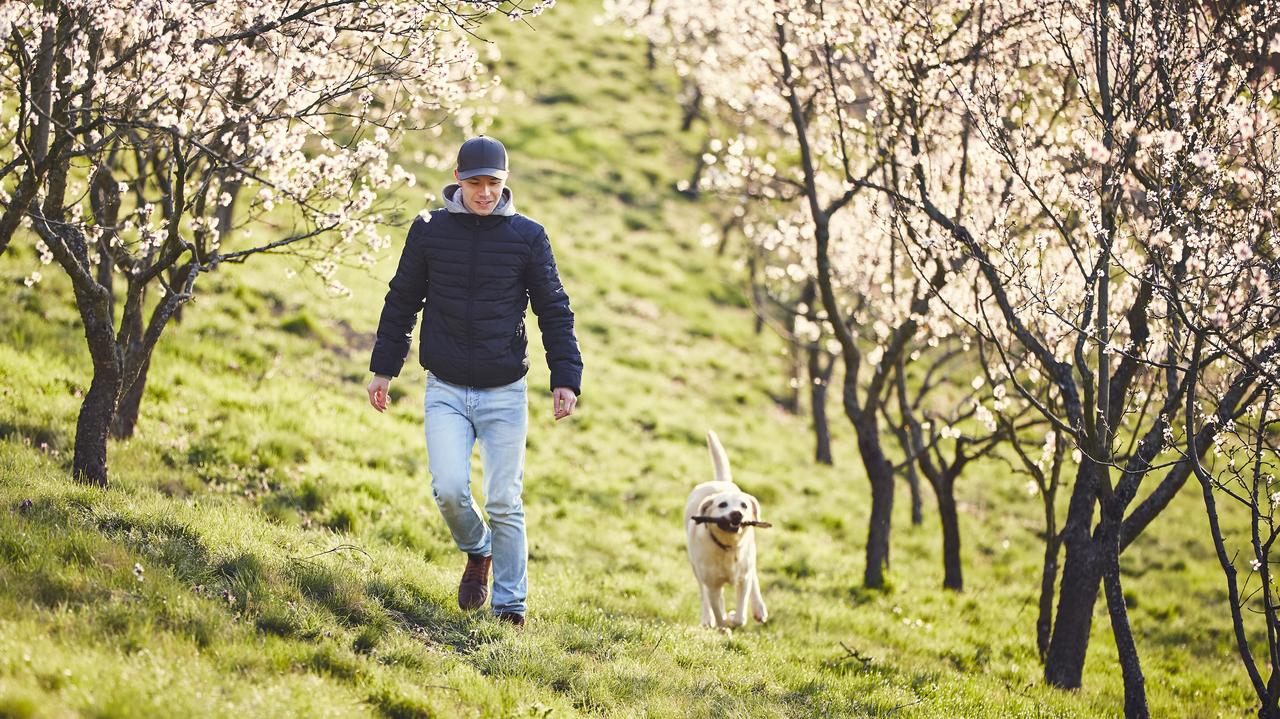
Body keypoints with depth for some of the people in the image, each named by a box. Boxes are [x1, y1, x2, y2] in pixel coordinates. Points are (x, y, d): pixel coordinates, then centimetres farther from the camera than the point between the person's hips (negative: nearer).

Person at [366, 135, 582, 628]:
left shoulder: (527, 236, -1)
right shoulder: (429, 231, 2)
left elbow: (554, 311, 4)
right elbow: (402, 301, 12)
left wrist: (566, 378, -4)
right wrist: (383, 369, 11)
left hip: (505, 393, 0)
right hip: (445, 391, 1)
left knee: (505, 502, 0)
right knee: (449, 489, -13)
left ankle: (510, 604, 11)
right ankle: (477, 551, 18)